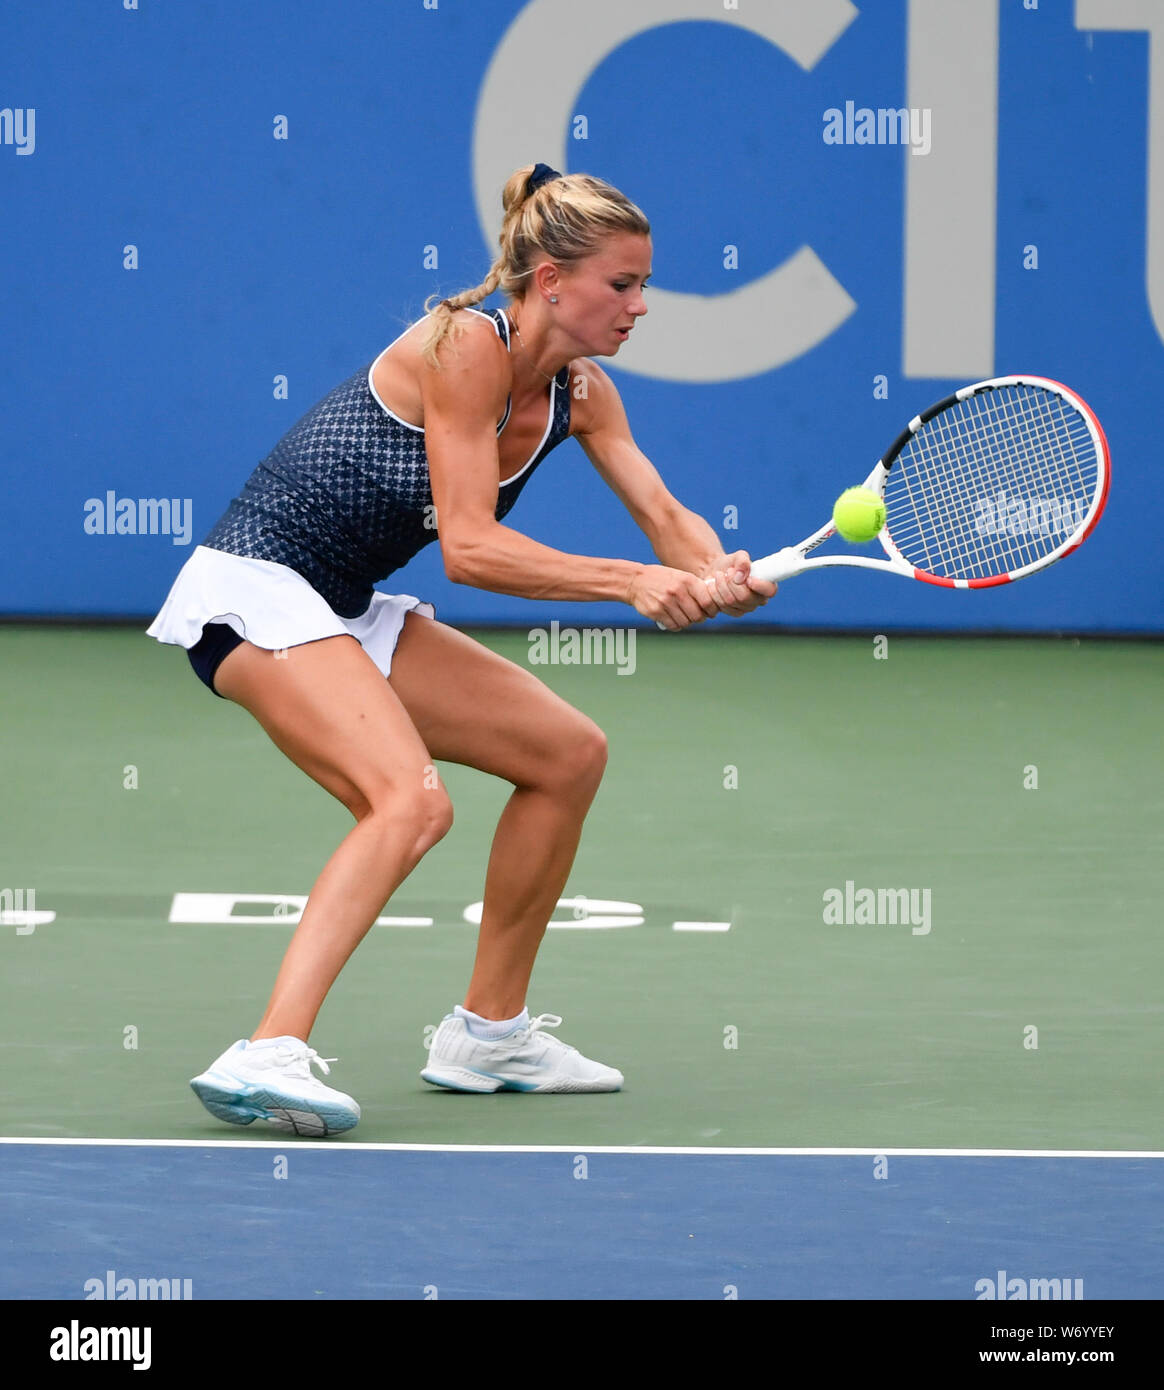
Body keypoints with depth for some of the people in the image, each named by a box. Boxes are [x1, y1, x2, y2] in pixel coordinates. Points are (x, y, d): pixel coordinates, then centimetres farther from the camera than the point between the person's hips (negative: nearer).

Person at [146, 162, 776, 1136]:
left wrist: (718, 573, -21)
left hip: (346, 613, 10)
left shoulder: (579, 392, 7)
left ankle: (489, 1032, 23)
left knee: (569, 752, 14)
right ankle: (267, 1056, -41)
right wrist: (631, 583, -28)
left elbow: (668, 519, 2)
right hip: (254, 590, -10)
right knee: (412, 800, -31)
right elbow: (469, 546, -24)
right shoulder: (465, 344, -19)